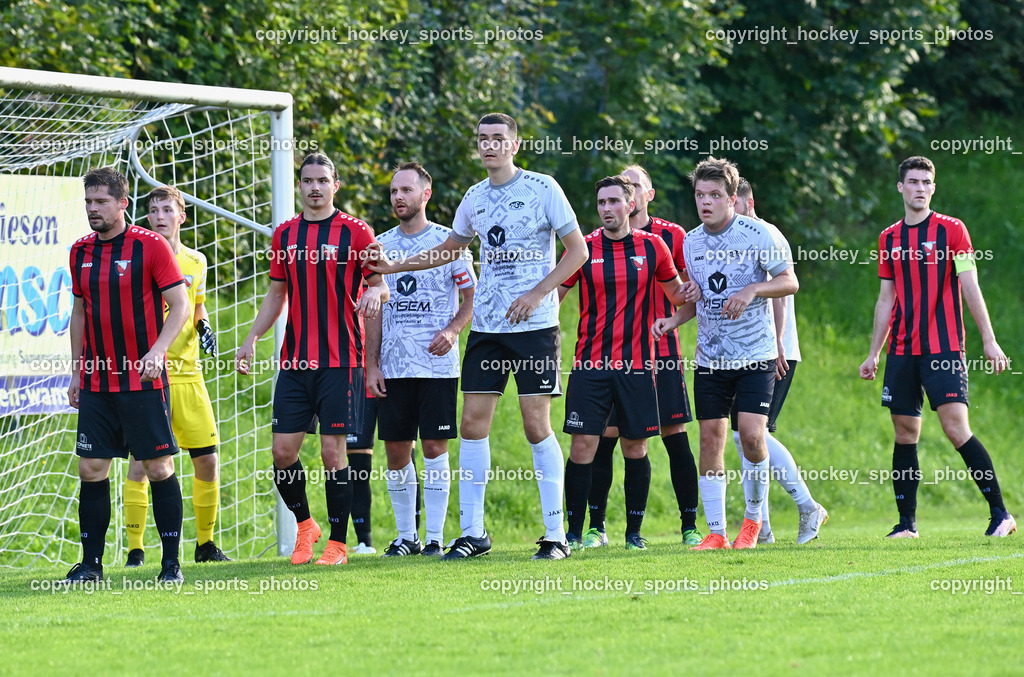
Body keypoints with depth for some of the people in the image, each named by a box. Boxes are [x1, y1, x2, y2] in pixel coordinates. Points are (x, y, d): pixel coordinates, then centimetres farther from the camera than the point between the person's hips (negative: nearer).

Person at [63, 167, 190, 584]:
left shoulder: (150, 246, -6)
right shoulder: (81, 251, 9)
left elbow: (180, 305, -7)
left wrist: (158, 350, -21)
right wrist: (76, 370, 15)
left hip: (143, 381, -5)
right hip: (96, 384, 5)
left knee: (159, 468, -3)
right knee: (91, 469, 2)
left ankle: (172, 563, 3)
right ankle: (90, 564, 7)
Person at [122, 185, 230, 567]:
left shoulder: (196, 262, 11)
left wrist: (204, 328, 6)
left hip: (187, 374, 4)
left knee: (207, 460, 5)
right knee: (141, 460, -10)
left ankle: (205, 543, 19)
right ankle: (135, 550, -6)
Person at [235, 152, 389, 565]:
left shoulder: (355, 232, 0)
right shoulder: (285, 235, 13)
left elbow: (380, 284, 1)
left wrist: (375, 293, -23)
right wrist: (251, 340, 10)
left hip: (341, 360, -4)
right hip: (294, 361, 4)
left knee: (333, 451, -5)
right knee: (283, 450, 0)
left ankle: (337, 543, 3)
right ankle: (304, 525, 22)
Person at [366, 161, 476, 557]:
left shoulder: (446, 242, 0)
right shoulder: (382, 246, 10)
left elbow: (473, 297, 3)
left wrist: (453, 330, -15)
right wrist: (371, 365, 6)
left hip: (437, 364, -3)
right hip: (393, 368, 3)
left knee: (434, 446, -4)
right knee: (396, 450, 3)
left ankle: (435, 536, 1)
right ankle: (406, 536, 12)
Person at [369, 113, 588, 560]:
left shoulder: (542, 189, -5)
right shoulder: (475, 198, 11)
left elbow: (578, 251, -5)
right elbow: (449, 250, 29)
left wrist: (537, 294, -14)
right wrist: (395, 267, 23)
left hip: (534, 324, -5)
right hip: (486, 326, 5)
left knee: (537, 425, -8)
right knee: (472, 423, 0)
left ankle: (555, 535, -1)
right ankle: (472, 533, 7)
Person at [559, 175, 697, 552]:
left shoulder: (651, 246, 5)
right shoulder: (584, 248, 2)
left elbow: (675, 292, 17)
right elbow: (553, 295, 11)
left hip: (637, 363, 1)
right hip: (590, 364, -1)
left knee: (635, 448, 4)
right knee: (583, 445, -6)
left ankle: (634, 532, 15)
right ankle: (574, 532, 2)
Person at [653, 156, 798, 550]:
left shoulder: (760, 235, -9)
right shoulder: (691, 242, 7)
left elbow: (789, 282, -3)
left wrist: (753, 289, -20)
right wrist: (674, 320, 3)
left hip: (756, 355, -4)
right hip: (710, 356, 4)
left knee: (752, 433, -15)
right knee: (711, 438, 1)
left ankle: (753, 518, 6)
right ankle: (716, 531, 9)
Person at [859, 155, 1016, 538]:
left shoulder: (951, 230, 1)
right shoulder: (889, 238, 13)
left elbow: (970, 288, -2)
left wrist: (989, 341, -7)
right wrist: (874, 353, 16)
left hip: (944, 348, -5)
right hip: (902, 351, 5)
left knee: (956, 429, -14)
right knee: (905, 434, 3)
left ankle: (1000, 513, -10)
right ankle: (907, 523, 9)